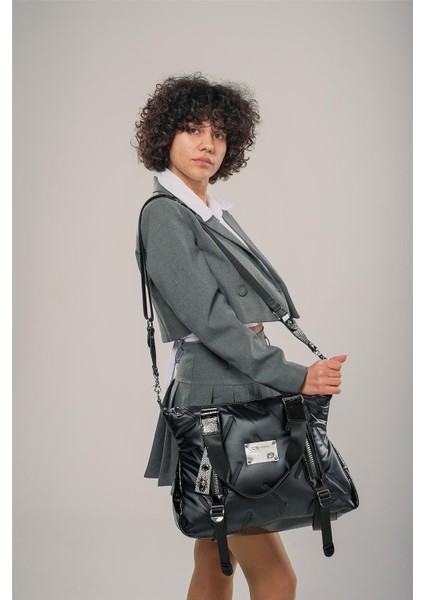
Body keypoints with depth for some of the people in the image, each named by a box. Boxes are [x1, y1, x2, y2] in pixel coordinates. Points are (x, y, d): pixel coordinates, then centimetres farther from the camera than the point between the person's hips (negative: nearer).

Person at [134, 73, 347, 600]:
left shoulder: (219, 215, 17)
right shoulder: (164, 215, -8)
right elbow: (211, 320, -17)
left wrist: (301, 373, 10)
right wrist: (294, 377, -19)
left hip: (245, 393, 9)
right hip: (215, 398, -9)